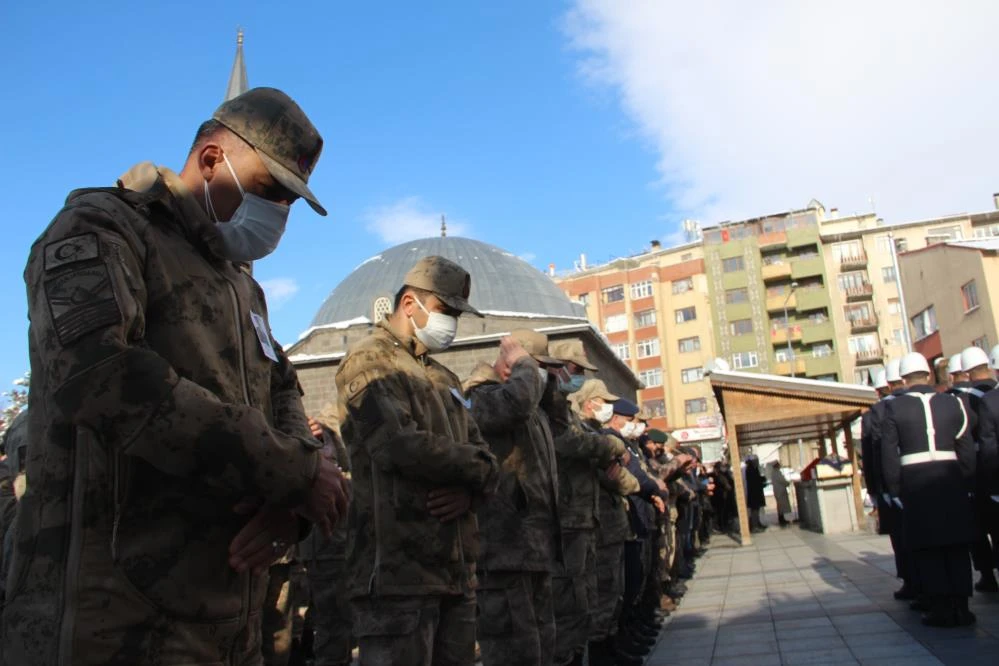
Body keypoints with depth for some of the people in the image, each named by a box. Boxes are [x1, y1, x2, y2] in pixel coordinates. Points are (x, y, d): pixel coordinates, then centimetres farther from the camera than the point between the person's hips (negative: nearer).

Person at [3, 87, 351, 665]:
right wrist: (293, 472, -20)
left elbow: (284, 394, 15)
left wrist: (289, 493, -9)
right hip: (118, 613, -8)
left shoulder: (242, 284, 20)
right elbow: (101, 374, -25)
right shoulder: (100, 230, -6)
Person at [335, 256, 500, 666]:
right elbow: (403, 447, -21)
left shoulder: (444, 379, 22)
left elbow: (483, 453, 16)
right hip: (397, 571, -8)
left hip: (456, 569, 8)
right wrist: (478, 469, -5)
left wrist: (471, 488, -8)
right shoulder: (370, 361, -5)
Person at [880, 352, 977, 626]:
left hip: (915, 483, -2)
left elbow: (889, 454, -6)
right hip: (951, 481, 2)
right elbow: (967, 449, 3)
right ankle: (960, 607, 15)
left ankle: (941, 609, 6)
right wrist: (967, 483, 11)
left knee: (928, 549, 7)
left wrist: (895, 490, 1)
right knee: (957, 547, 12)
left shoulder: (894, 408, -4)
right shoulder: (952, 403, 3)